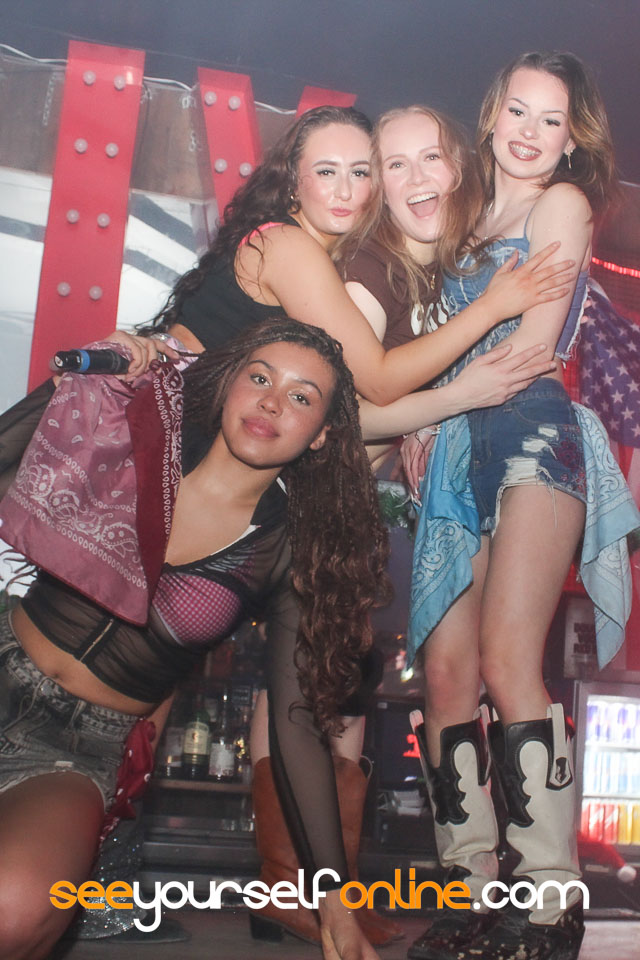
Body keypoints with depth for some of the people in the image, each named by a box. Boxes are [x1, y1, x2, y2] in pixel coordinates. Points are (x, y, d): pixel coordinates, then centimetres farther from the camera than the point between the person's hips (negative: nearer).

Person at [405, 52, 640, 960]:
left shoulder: (562, 204, 8)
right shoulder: (476, 223, 27)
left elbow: (529, 345, -3)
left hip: (533, 434, -6)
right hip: (462, 456, 6)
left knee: (508, 664, -19)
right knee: (445, 671, -4)